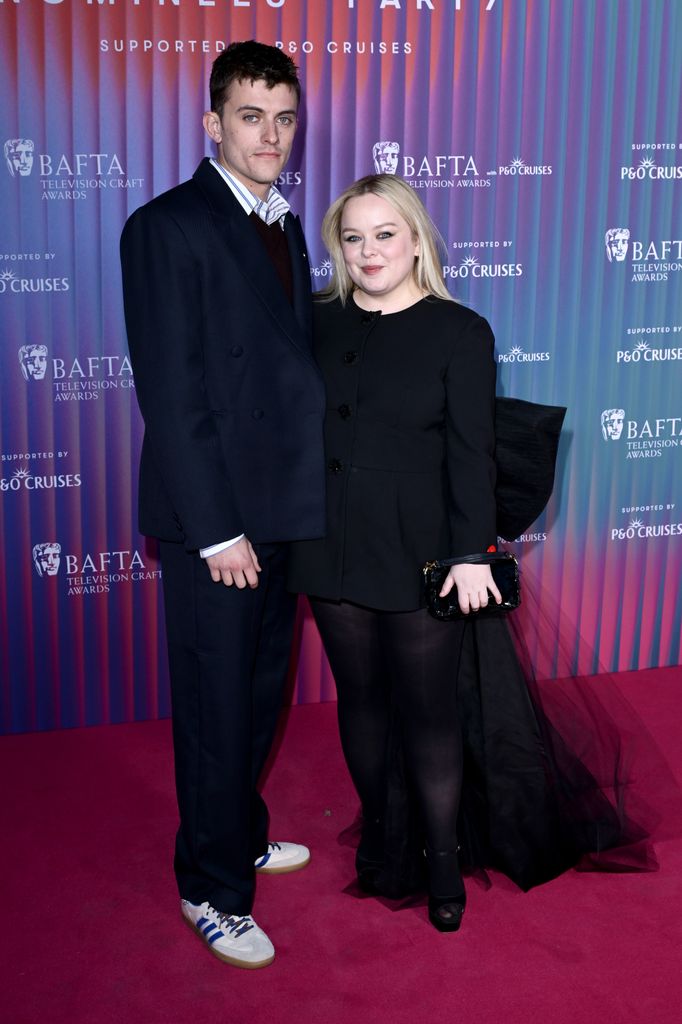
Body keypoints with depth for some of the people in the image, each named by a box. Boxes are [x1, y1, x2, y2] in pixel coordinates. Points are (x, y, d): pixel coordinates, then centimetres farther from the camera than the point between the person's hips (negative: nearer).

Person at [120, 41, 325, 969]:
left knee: (260, 694, 21)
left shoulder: (286, 229, 12)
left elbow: (292, 364, 12)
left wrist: (304, 498, 5)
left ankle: (242, 836, 41)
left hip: (281, 510, 8)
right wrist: (217, 531, -18)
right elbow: (170, 396, -16)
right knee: (217, 708, 5)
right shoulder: (167, 228, -12)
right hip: (213, 518, -7)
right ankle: (214, 887, 23)